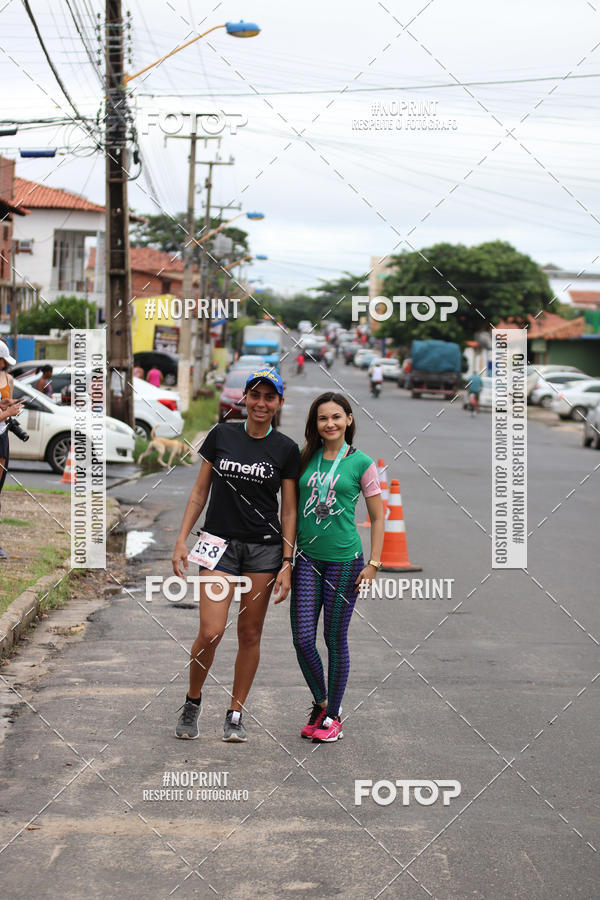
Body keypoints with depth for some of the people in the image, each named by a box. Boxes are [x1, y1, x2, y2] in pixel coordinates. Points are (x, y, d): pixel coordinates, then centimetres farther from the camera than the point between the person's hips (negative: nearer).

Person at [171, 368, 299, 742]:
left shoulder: (286, 449, 2)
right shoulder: (222, 435, 4)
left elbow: (289, 511, 3)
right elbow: (200, 492, 8)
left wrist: (287, 563, -3)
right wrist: (182, 540, 2)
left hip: (264, 547, 0)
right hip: (220, 542, 0)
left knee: (250, 634, 5)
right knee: (211, 631, -11)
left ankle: (235, 715, 17)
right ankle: (192, 704, 12)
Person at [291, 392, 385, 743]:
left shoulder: (361, 463, -1)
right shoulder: (305, 459, 8)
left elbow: (378, 517, 3)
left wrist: (374, 563, -4)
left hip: (344, 559, -3)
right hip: (307, 557, 3)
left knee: (335, 639, 4)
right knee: (303, 638, -2)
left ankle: (333, 715, 18)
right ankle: (321, 703, 21)